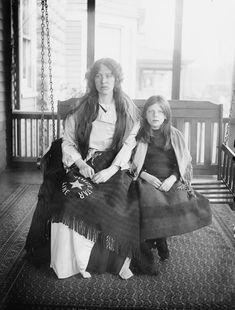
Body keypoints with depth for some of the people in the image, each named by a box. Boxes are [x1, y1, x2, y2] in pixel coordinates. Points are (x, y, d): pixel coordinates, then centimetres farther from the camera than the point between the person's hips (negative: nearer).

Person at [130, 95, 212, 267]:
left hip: (171, 181, 2)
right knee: (151, 204, -33)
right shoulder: (139, 136, 7)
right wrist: (146, 176, -12)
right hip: (146, 181, -1)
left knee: (188, 203, -26)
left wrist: (172, 178, -10)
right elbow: (131, 165, 6)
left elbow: (184, 163, 8)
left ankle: (158, 238, -2)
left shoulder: (175, 135, 10)